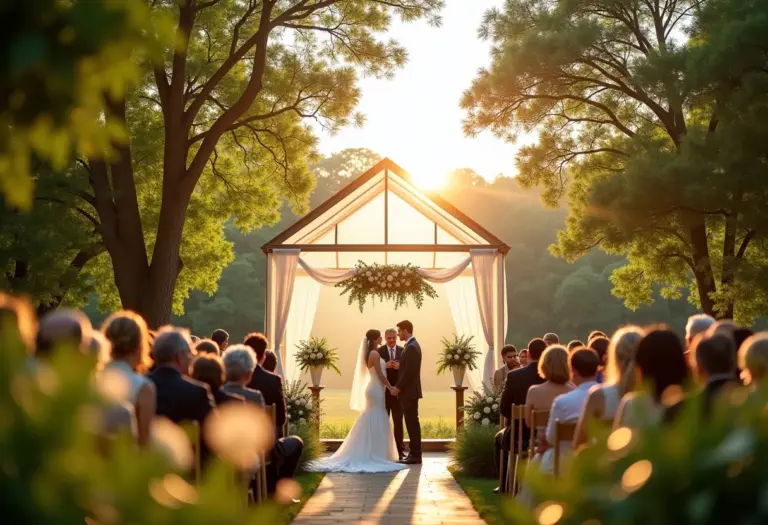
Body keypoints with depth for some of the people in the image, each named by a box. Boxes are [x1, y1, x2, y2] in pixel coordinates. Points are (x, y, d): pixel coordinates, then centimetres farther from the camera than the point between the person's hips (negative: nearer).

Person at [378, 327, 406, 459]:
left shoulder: (403, 351, 5)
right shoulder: (379, 351, 1)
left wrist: (399, 366, -19)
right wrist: (385, 366, -21)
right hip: (383, 391, -1)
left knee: (398, 421, 3)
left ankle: (400, 450, 6)